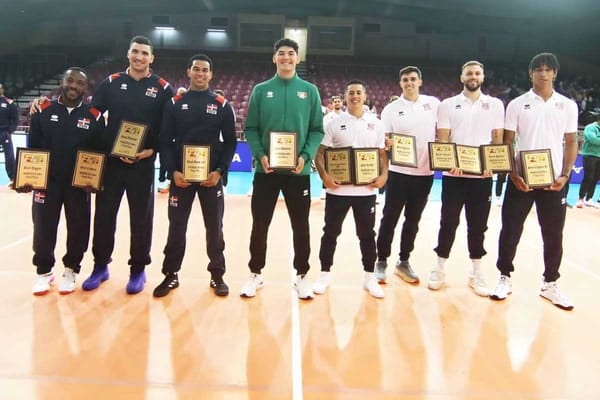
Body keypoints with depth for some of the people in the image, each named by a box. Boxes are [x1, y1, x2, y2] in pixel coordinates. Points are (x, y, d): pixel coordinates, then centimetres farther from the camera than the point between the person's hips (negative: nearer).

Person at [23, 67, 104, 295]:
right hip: (46, 181, 1)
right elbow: (32, 148, 4)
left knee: (78, 227, 6)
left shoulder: (94, 116, -1)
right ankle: (44, 271, 26)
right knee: (44, 227, 8)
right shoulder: (43, 111, 2)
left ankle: (71, 270, 25)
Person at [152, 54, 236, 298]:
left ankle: (217, 275, 20)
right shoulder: (175, 103, 5)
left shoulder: (222, 105, 4)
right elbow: (165, 140, 3)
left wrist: (220, 171, -10)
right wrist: (172, 171, -10)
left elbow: (230, 142, 3)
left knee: (214, 227, 6)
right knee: (176, 227, 7)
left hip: (212, 177, 0)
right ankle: (171, 275, 21)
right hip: (181, 176, 1)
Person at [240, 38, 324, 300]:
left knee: (301, 226, 9)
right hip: (266, 170, 0)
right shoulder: (261, 90, 5)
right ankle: (256, 274, 26)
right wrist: (260, 155, -13)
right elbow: (250, 128, 3)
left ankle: (302, 275, 26)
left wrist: (306, 156, -13)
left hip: (299, 171, 0)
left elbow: (317, 130, 2)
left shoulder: (310, 91, 5)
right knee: (260, 225, 9)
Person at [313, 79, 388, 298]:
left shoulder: (376, 124, 7)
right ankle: (325, 274, 21)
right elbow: (320, 152, 0)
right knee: (331, 232, 7)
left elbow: (382, 154, 9)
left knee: (367, 234, 10)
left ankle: (370, 277, 23)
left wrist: (384, 175, -8)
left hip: (366, 190, 1)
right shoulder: (334, 123, 2)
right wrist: (324, 176, -15)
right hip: (337, 189, -1)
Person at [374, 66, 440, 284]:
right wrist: (387, 144, -24)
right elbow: (384, 140, -2)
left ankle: (403, 262, 25)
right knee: (390, 218, 3)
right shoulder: (391, 109, -1)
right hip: (399, 172, -2)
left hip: (425, 172, 2)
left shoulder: (433, 103, 4)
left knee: (413, 220, 11)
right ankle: (381, 261, 16)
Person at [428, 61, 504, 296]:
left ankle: (476, 273, 19)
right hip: (454, 174, -1)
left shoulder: (495, 105, 9)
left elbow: (498, 138, 8)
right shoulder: (448, 105, 4)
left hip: (483, 175, 1)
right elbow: (442, 139, 0)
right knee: (448, 222, 4)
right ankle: (440, 269, 16)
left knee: (478, 225, 8)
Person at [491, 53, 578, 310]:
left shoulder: (568, 105, 7)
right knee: (510, 230, 2)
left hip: (554, 181, 2)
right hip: (521, 179, -1)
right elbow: (506, 143, 1)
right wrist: (513, 174, -10)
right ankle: (505, 278, 17)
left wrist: (565, 175, -5)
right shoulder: (517, 104, 2)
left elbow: (571, 143, 8)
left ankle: (550, 284, 22)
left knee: (554, 234, 7)